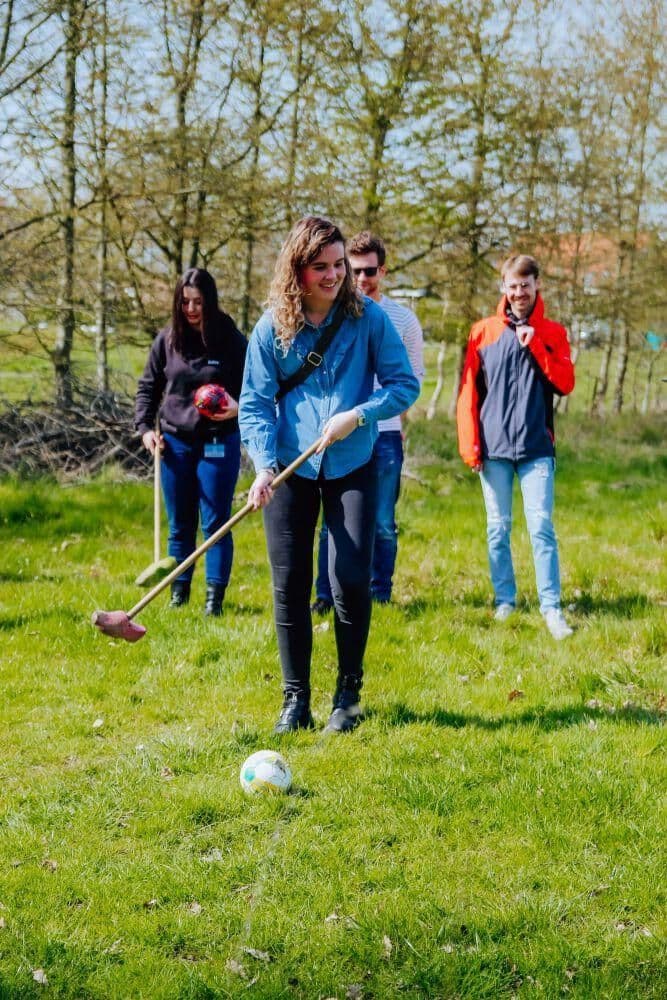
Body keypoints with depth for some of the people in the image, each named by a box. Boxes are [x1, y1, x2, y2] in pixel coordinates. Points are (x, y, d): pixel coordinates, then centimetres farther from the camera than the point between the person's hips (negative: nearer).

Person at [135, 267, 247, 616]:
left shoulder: (232, 340, -6)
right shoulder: (166, 340, 2)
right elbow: (148, 387, 12)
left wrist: (237, 408, -20)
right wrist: (145, 427, 0)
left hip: (219, 444, -3)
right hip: (175, 443, 3)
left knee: (215, 523, 0)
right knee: (179, 525, 11)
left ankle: (215, 596, 6)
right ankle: (179, 593, 20)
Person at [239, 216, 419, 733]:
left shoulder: (368, 317, -3)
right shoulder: (272, 327, -2)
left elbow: (405, 384, -2)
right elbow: (255, 403, -2)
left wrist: (357, 415, -17)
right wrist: (263, 466, -16)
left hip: (352, 468, -1)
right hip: (291, 470, 1)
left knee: (351, 579, -9)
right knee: (289, 585, 3)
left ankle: (348, 694, 10)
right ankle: (295, 698, 15)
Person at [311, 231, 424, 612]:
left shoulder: (404, 318, 4)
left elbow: (415, 374, 14)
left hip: (385, 434, 0)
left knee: (383, 523, 4)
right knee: (333, 520, 2)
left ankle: (380, 597, 14)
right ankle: (326, 596, 11)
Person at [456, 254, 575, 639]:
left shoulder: (553, 333, 7)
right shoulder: (484, 331, 6)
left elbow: (565, 383, -3)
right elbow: (469, 391, 3)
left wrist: (534, 344, -11)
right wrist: (470, 445, -4)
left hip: (536, 448, -1)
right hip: (493, 449, 1)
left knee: (542, 528, -5)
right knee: (498, 529, 6)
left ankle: (552, 608, -3)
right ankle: (505, 600, 15)